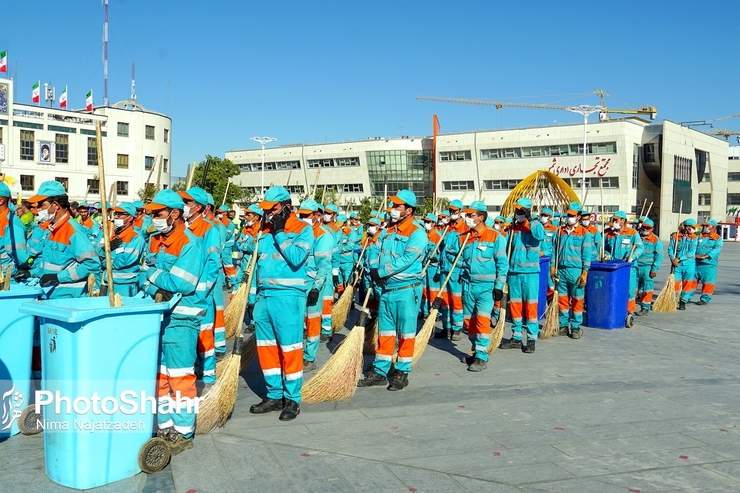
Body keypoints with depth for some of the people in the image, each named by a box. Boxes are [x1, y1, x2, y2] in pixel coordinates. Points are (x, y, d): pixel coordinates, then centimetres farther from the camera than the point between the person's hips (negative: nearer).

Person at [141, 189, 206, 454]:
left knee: (180, 375, -1)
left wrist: (155, 275, -11)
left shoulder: (191, 243, -14)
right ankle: (165, 427, 28)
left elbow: (183, 283, -24)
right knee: (159, 374, 15)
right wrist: (155, 290, -13)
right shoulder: (155, 241, 11)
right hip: (157, 316, 8)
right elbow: (145, 275, 8)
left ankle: (183, 433, 10)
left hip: (181, 320, -8)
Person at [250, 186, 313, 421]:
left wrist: (279, 233, -14)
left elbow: (296, 258, -20)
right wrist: (255, 295, 18)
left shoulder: (303, 229, -3)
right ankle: (274, 395, 22)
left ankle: (292, 399, 9)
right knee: (266, 347, 10)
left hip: (288, 297, -7)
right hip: (264, 296, 7)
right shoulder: (265, 231, 16)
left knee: (290, 348, -2)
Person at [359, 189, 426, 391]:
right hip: (386, 289, 7)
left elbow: (405, 261, -22)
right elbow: (375, 252, 10)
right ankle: (380, 372, 20)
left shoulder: (417, 234, -12)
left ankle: (402, 373, 14)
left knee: (405, 333, 3)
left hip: (407, 291, -7)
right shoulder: (387, 231, 11)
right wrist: (374, 270, -10)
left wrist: (380, 272, -17)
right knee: (384, 333, 12)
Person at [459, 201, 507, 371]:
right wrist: (462, 276, 3)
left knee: (482, 318, -14)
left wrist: (499, 286, -10)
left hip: (486, 286, -5)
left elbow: (502, 263, -6)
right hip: (468, 285, 5)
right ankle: (477, 351, 26)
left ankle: (481, 357, -8)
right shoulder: (463, 238, 7)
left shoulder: (495, 237, -5)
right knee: (469, 320, 10)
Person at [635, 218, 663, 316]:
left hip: (648, 267, -3)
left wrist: (654, 269, -11)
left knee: (647, 289, 0)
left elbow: (659, 256, -5)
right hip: (635, 266, 3)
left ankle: (645, 308, 7)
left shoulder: (656, 240, -2)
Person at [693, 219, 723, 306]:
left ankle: (705, 299, 13)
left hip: (709, 264, -4)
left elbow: (716, 249, -13)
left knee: (707, 282, 1)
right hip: (695, 263, 4)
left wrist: (706, 256, -26)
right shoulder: (699, 236, 13)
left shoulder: (718, 239, 1)